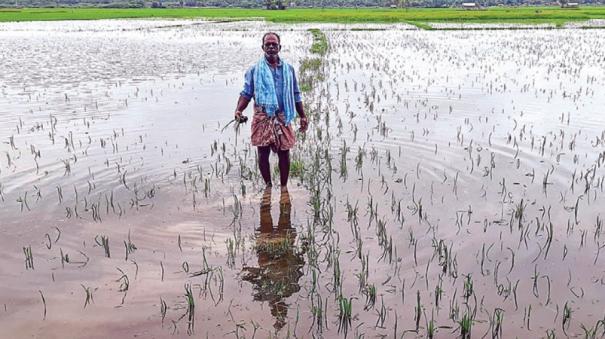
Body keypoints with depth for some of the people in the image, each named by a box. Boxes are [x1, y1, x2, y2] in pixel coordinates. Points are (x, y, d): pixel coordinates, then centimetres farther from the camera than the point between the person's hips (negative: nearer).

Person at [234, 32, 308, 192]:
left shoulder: (288, 69, 9)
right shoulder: (254, 70, 2)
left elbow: (296, 95, 14)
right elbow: (246, 93, 2)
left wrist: (302, 116, 12)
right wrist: (238, 110, -15)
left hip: (282, 118, 1)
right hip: (262, 118, -1)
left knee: (284, 154, 4)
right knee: (263, 154, 3)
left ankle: (284, 186, 21)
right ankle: (268, 185, 22)